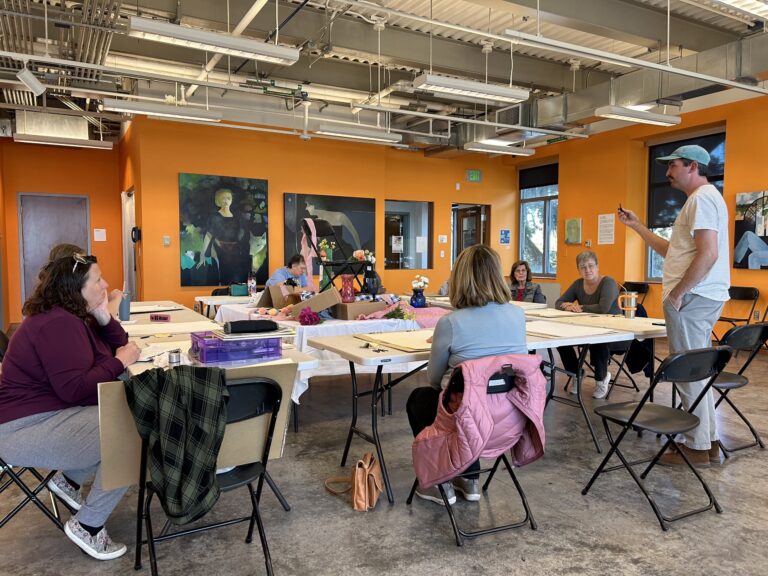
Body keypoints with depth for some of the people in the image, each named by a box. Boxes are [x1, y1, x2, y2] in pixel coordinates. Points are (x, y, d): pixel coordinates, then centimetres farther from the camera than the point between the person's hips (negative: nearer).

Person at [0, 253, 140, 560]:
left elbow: (118, 347, 11)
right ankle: (88, 526, -7)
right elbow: (75, 389, -29)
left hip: (52, 412, 11)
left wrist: (104, 316, -5)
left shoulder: (74, 316, 11)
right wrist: (119, 362, -19)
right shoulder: (58, 324, -22)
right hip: (26, 428, -11)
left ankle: (69, 480, 15)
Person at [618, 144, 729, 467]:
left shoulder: (702, 198, -11)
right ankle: (709, 442, 23)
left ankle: (697, 448, 4)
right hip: (695, 297, 11)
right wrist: (637, 227, 23)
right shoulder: (700, 199, 21)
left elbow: (708, 254, -22)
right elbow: (673, 251, 24)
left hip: (693, 298, -11)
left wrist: (677, 293, -18)